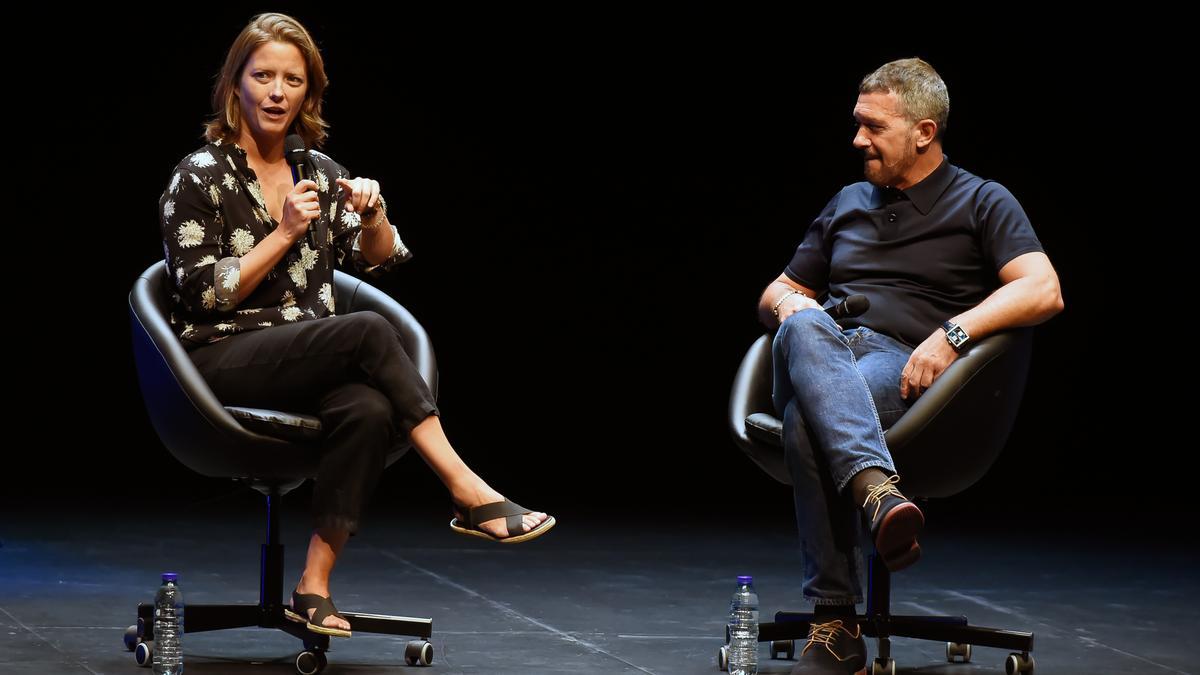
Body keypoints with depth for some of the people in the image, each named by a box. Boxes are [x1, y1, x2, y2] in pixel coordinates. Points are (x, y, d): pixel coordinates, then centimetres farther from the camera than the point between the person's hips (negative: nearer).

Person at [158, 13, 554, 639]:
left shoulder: (319, 171, 15)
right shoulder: (200, 177, -1)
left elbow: (377, 260, 15)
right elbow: (202, 293, -8)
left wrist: (373, 216, -7)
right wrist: (285, 234, -15)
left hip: (311, 361, 5)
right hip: (223, 361, -5)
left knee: (368, 407, -33)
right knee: (368, 331, -32)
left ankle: (314, 586, -31)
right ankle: (468, 493, -29)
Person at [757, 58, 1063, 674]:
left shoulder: (981, 202, 14)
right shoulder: (848, 203, 32)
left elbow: (1043, 292, -3)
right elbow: (776, 293, 35)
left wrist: (953, 332, -17)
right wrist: (787, 305, 9)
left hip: (903, 366, -4)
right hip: (818, 353, 4)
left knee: (807, 423, -40)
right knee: (804, 330, -38)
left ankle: (836, 625, -44)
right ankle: (879, 492, -57)